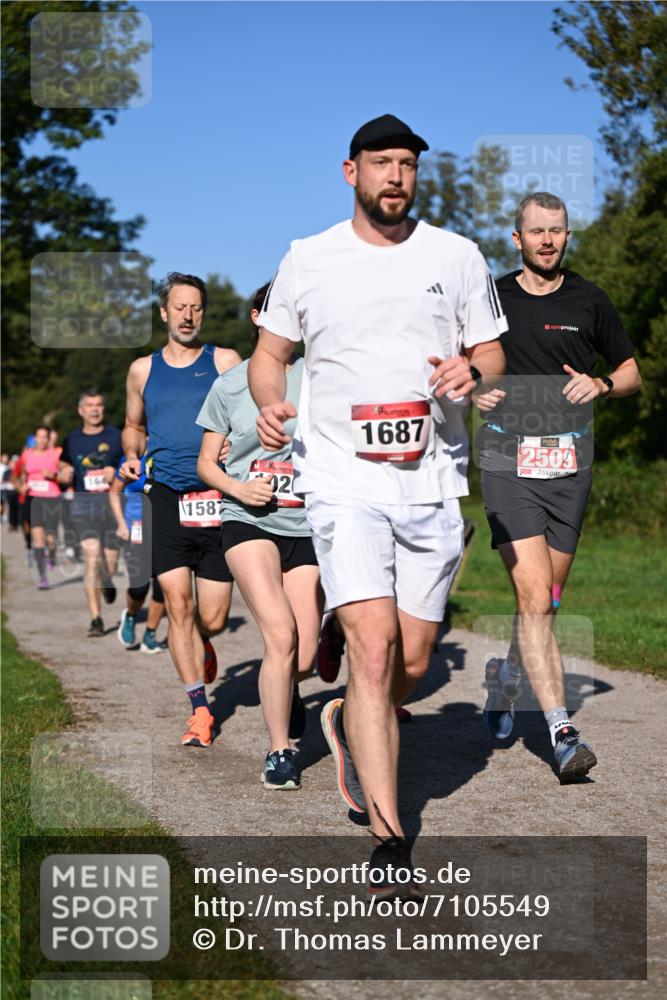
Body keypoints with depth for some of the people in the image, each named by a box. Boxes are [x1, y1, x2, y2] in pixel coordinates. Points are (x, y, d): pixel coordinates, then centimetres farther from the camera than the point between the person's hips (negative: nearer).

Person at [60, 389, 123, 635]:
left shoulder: (116, 437, 5)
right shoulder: (72, 440, 11)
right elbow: (63, 472, 19)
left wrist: (117, 475, -13)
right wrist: (64, 476, -3)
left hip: (112, 502, 0)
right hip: (83, 504, 0)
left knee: (109, 564, 3)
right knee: (91, 557, -15)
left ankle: (107, 582, 43)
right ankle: (96, 619, -14)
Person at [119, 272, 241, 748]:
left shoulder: (226, 362, 6)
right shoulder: (143, 370, 14)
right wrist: (132, 455, 7)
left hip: (218, 497, -1)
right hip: (166, 498, 1)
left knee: (212, 619, 1)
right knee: (178, 603, -10)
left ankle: (201, 647, 38)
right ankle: (200, 709, -3)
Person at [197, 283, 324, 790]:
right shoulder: (230, 385, 6)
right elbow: (206, 462, 12)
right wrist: (239, 489, -7)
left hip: (308, 526, 1)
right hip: (249, 523, -1)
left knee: (303, 659, -1)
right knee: (280, 633, -21)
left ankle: (284, 694, 39)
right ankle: (279, 753, -6)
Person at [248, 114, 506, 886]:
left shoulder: (456, 257, 8)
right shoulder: (307, 260, 5)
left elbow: (492, 353, 14)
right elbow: (267, 353, 14)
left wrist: (471, 372, -10)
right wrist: (270, 403, -8)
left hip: (432, 481, 3)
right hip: (343, 479, -2)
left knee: (413, 662, 7)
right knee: (372, 646, -17)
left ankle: (348, 724, 42)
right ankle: (388, 838, -15)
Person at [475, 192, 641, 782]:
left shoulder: (589, 301, 9)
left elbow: (632, 373, 16)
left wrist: (601, 385, -5)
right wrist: (472, 389, -3)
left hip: (569, 463, 3)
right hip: (509, 461, -2)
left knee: (547, 599, 10)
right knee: (533, 597, -15)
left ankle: (507, 676, 39)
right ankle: (562, 733, -18)